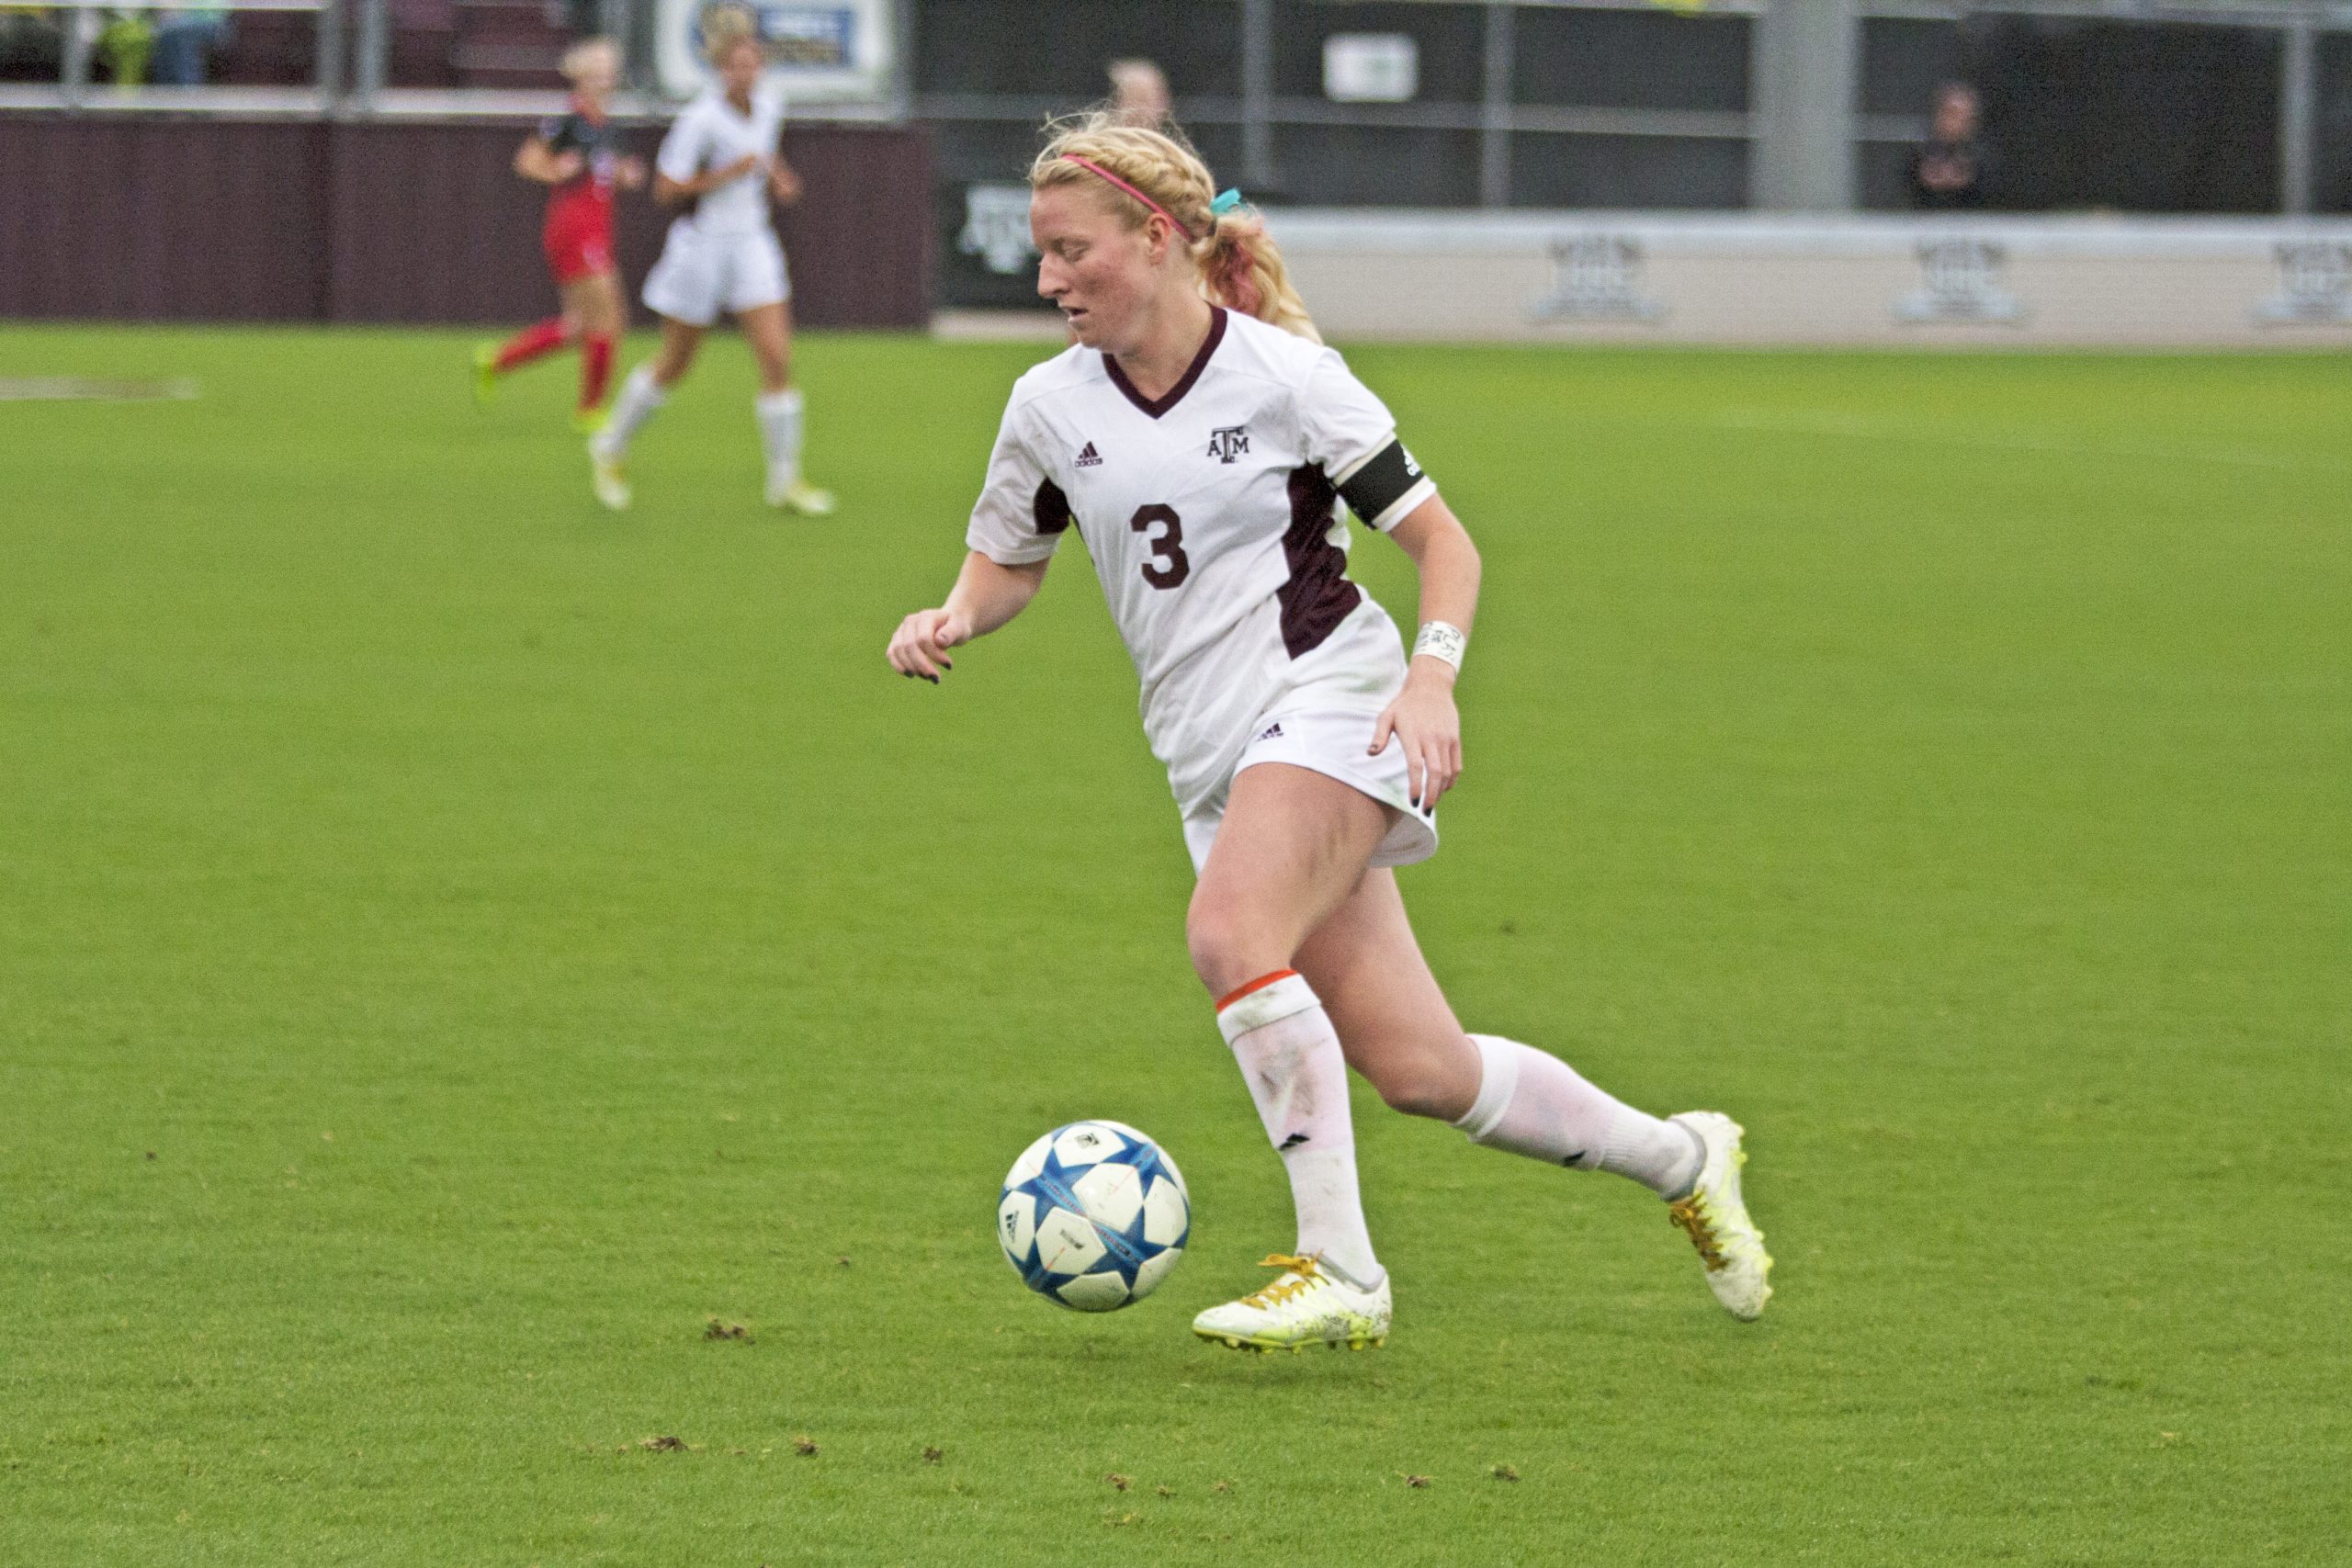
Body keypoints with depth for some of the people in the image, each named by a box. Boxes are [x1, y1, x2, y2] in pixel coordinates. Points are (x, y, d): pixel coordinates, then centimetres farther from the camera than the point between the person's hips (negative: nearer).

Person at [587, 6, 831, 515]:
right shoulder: (702, 119, -17)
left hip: (752, 244, 5)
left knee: (777, 358, -7)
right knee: (673, 365, 8)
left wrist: (777, 178, 5)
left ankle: (784, 478, 1)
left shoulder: (769, 109, 3)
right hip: (703, 243, -5)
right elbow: (665, 188, -18)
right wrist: (726, 174, -24)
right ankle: (610, 449, 31)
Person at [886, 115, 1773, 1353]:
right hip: (1210, 758, 5)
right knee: (1417, 1070, 0)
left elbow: (1442, 541, -3)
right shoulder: (1050, 407, 6)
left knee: (1228, 933, -31)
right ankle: (1680, 1160, 22)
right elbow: (1009, 558, 21)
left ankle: (1338, 1271, -25)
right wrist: (953, 620, -1)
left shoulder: (1283, 374, -8)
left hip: (1327, 704, -5)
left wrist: (1432, 672, -20)